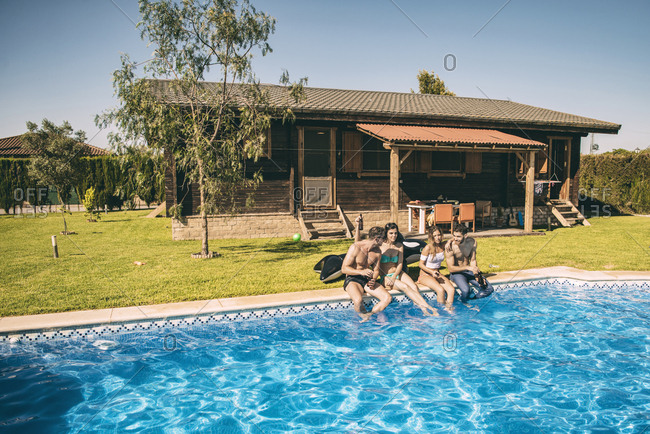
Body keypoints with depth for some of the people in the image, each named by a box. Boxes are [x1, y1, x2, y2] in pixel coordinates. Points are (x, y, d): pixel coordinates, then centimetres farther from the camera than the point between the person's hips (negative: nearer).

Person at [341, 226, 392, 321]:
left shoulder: (377, 252, 3)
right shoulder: (355, 248, -16)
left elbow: (376, 270, 13)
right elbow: (344, 268, -16)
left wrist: (373, 280, -9)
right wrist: (361, 272, -30)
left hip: (368, 280, 6)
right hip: (352, 280, -5)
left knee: (388, 298, -17)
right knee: (358, 300, -36)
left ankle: (369, 314, -16)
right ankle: (365, 317, -8)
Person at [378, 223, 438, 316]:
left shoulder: (399, 245, 10)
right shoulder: (380, 246, -5)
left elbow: (400, 264, 6)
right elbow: (377, 265, -6)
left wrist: (394, 277, -11)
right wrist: (387, 279, -18)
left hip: (398, 273, 5)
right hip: (385, 277, -5)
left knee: (414, 286, -23)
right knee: (404, 287, -29)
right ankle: (426, 306, -36)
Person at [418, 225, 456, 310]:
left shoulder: (443, 245, 0)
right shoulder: (428, 248, -14)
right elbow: (421, 264, -9)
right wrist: (432, 272, -22)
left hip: (437, 274, 5)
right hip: (425, 275, -5)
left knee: (451, 290, -21)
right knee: (440, 290, -30)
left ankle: (449, 309, -19)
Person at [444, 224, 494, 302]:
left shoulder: (472, 242, -9)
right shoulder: (450, 246, -23)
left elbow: (473, 260, 0)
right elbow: (450, 268, -20)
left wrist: (477, 275, -16)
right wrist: (468, 267, -30)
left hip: (469, 271, 5)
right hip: (456, 273, -5)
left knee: (489, 289, -9)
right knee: (466, 290, -33)